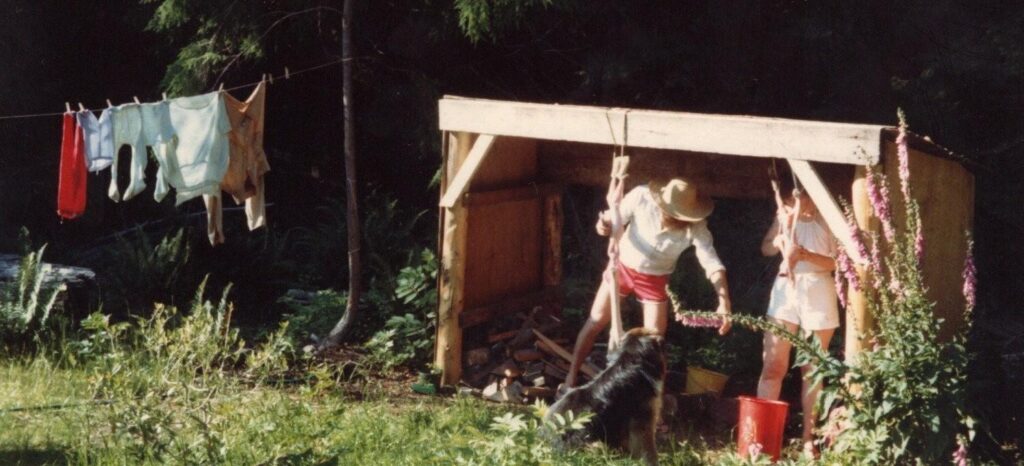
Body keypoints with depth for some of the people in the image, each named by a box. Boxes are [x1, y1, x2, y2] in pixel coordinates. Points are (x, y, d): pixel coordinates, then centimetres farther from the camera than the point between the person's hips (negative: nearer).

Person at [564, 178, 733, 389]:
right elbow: (614, 219, -16)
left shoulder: (696, 227, -30)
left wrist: (724, 302, -46)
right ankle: (571, 376, 20)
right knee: (596, 321, 5)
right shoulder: (642, 196, -29)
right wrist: (604, 225, -40)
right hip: (623, 266, 0)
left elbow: (713, 264, -33)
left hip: (655, 278, 0)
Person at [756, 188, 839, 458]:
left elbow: (836, 262, -9)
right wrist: (782, 233, -8)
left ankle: (809, 438, 9)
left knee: (812, 369, 5)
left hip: (818, 293, -2)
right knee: (773, 366, -3)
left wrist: (804, 254, -22)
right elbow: (766, 249, 12)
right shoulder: (786, 214, 7)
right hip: (786, 288, 2)